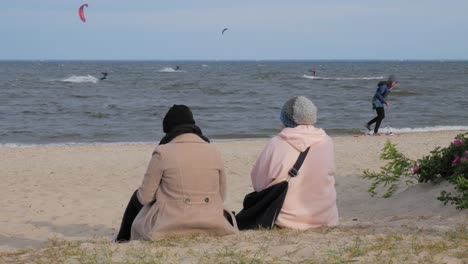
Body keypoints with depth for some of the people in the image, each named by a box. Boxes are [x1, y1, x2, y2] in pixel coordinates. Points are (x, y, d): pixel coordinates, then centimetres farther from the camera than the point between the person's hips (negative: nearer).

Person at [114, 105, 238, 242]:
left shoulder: (162, 153, -8)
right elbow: (221, 196, 8)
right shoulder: (214, 152, 2)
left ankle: (122, 240, 36)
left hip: (169, 228, -4)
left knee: (137, 197, 25)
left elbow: (145, 197, -4)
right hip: (210, 225, 4)